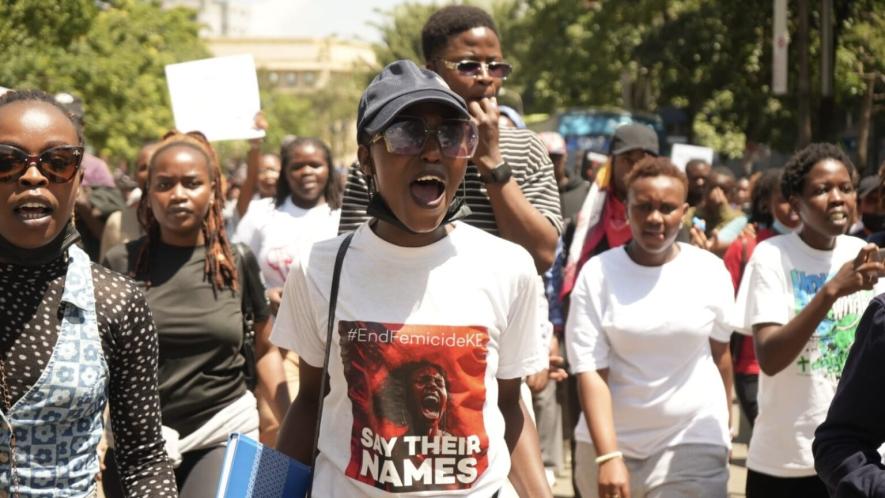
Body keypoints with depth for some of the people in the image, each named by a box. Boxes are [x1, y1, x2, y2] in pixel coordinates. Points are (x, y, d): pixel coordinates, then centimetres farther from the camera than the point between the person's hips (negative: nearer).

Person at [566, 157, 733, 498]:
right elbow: (591, 371, -11)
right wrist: (608, 457, -20)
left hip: (693, 443, 0)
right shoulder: (597, 273, -6)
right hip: (609, 439, 1)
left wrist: (724, 427, 19)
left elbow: (720, 352, 12)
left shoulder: (710, 271, -1)